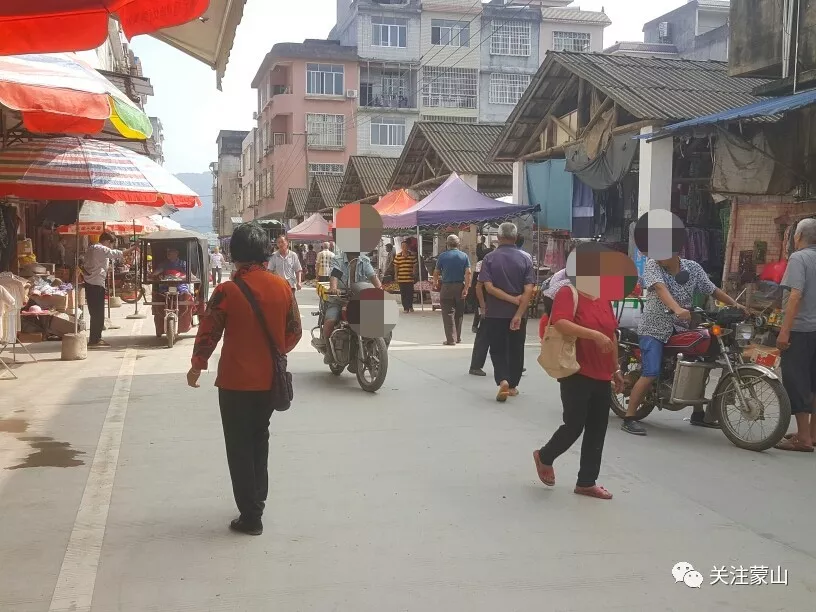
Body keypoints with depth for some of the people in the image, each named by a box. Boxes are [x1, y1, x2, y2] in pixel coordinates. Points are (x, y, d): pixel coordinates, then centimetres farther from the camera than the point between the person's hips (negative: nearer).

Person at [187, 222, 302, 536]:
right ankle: (257, 501, 32)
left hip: (236, 382, -4)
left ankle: (250, 516, 9)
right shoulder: (282, 287, -4)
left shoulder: (227, 291, -15)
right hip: (269, 380, 4)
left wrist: (197, 366, 6)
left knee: (240, 448, 7)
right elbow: (294, 332, 3)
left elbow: (208, 334, -11)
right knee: (259, 440, 22)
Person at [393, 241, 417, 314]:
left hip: (410, 278, 0)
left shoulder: (412, 255, 3)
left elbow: (414, 265, 10)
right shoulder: (398, 256, 1)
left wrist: (414, 273, 2)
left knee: (410, 293, 3)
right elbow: (396, 267, 5)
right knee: (403, 294, 3)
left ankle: (410, 306, 23)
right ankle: (405, 308, 10)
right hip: (401, 278, 0)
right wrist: (396, 276, 1)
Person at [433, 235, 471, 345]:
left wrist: (435, 283, 18)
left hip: (446, 287, -2)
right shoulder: (464, 256, 1)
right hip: (460, 287, 3)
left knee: (448, 314, -1)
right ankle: (458, 338, 22)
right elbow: (468, 273, -8)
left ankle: (451, 339, -7)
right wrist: (466, 288, -7)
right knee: (459, 314, 14)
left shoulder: (442, 256, -3)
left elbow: (436, 272, 0)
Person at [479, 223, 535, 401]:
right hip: (518, 313, 1)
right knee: (516, 350, 14)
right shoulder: (524, 259, -3)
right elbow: (529, 290, -12)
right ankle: (513, 385, 21)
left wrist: (513, 299, -11)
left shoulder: (490, 258, -5)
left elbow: (489, 287, -14)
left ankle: (503, 380, -14)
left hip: (495, 313, -1)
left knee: (498, 350, 7)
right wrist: (519, 314, -14)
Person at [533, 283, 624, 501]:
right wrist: (594, 334, -32)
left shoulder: (604, 299, 12)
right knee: (574, 426, -2)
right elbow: (560, 323, -25)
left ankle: (586, 482, 20)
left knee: (597, 429, 9)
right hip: (577, 374, -7)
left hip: (601, 375, 7)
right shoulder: (568, 293, -9)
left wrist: (616, 369, 19)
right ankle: (544, 457, 26)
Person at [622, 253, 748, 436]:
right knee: (651, 374, -18)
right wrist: (677, 309, -43)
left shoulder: (693, 268, 2)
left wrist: (735, 304, -3)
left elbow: (713, 290, 9)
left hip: (681, 328, 6)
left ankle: (698, 414, 33)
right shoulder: (652, 265, -11)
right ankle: (628, 419, -12)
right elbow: (661, 289, -27)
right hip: (655, 328, -6)